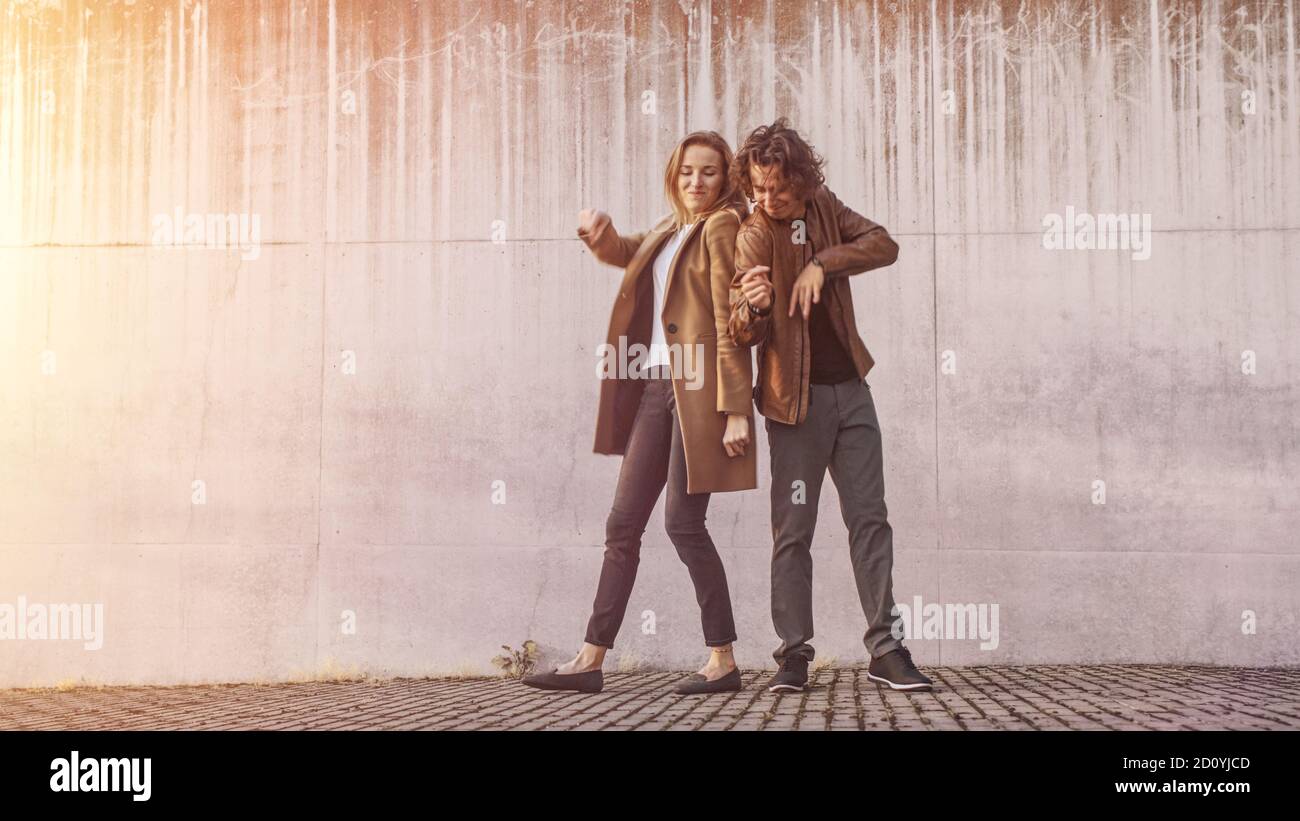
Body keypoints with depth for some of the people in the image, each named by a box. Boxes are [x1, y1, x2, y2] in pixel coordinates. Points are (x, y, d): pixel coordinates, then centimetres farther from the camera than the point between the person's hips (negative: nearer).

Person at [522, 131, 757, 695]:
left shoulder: (721, 228, -4)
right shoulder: (669, 232, 19)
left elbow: (730, 326, -11)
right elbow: (621, 252, 39)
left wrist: (735, 410, -18)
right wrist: (599, 231, 14)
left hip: (697, 388, -8)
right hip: (655, 385, 8)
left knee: (683, 521, -9)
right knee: (623, 523, 6)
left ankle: (723, 661, 0)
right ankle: (591, 659, 9)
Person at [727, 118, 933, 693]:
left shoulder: (825, 210, 5)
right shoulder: (754, 235, -10)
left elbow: (884, 246, -7)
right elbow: (744, 335, -19)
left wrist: (822, 264, -20)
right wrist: (751, 308, -43)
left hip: (850, 389, 5)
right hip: (798, 399, -4)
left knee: (869, 518, 3)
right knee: (793, 531, -3)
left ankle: (885, 649, 7)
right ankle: (794, 655, 5)